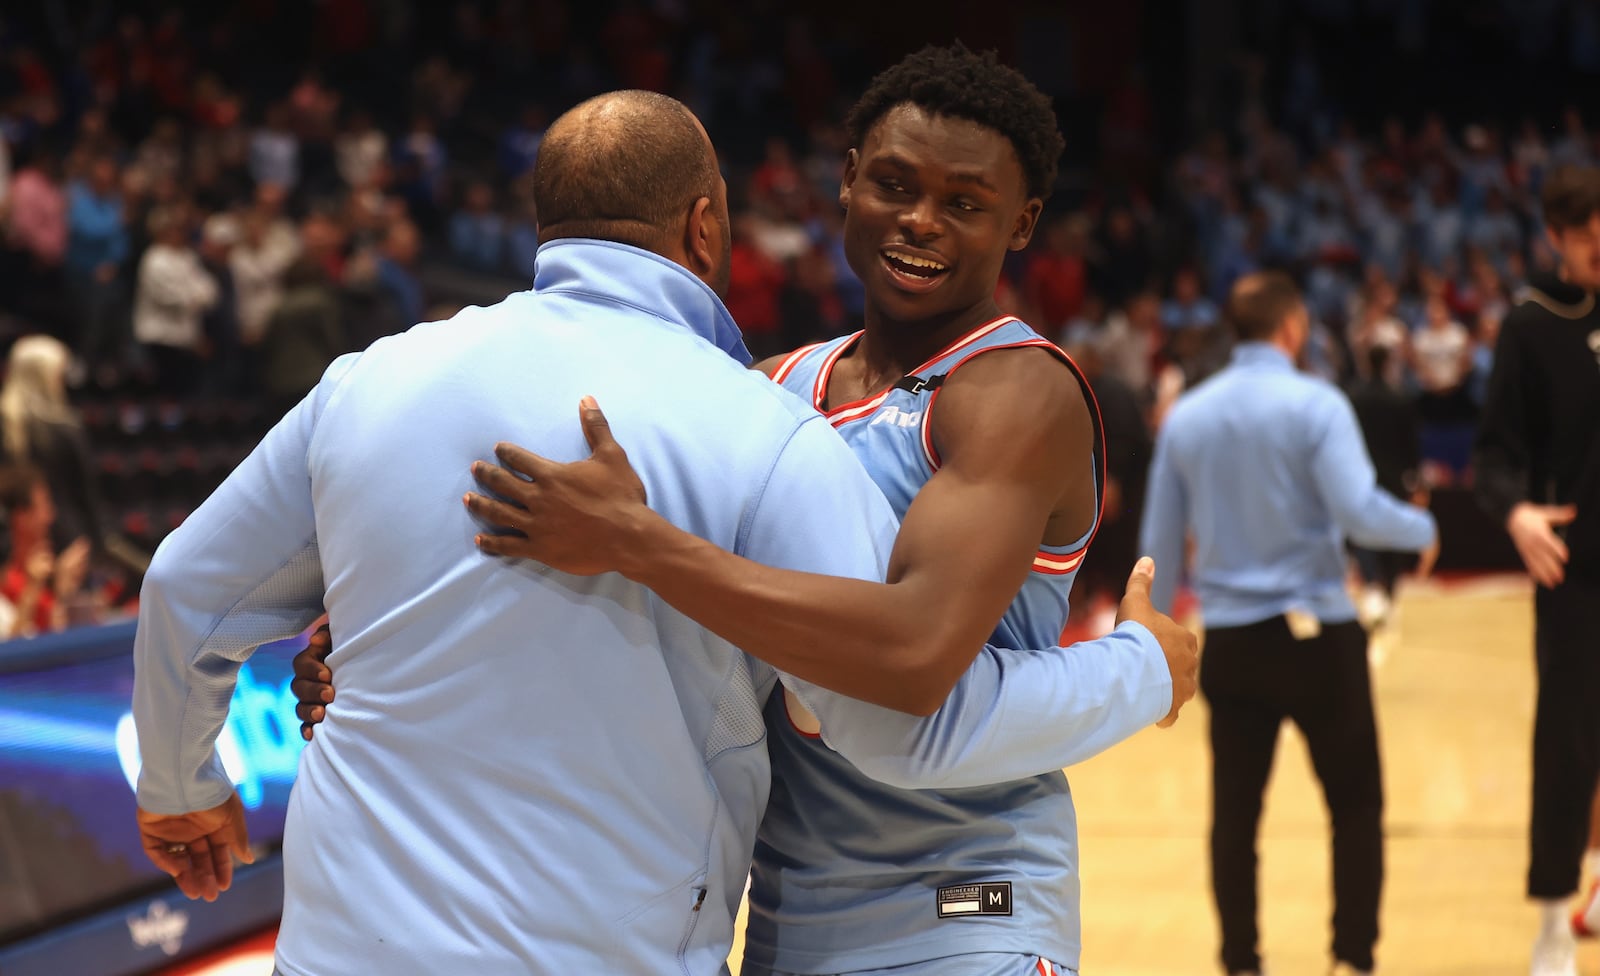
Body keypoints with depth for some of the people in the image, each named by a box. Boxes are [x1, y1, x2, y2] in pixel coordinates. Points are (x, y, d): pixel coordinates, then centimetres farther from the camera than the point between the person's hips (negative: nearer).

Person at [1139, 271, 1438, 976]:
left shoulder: (1185, 416, 4)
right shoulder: (1316, 405, -10)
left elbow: (1160, 542, 8)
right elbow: (1361, 513, -20)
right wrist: (1423, 529, 0)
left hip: (1229, 642, 4)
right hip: (1315, 635, -4)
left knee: (1234, 812, 9)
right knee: (1356, 801, 8)